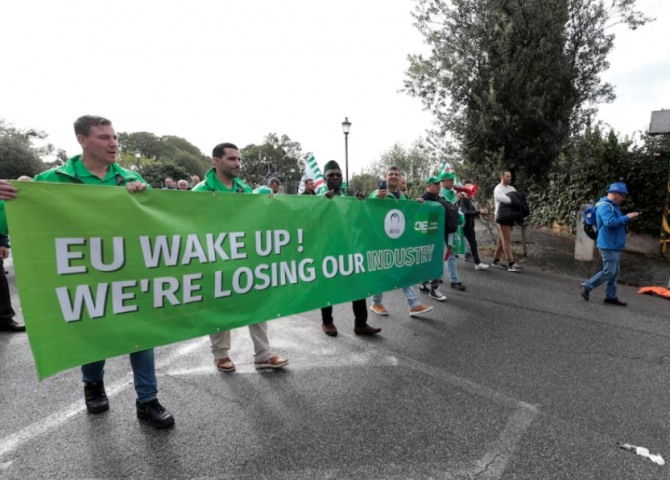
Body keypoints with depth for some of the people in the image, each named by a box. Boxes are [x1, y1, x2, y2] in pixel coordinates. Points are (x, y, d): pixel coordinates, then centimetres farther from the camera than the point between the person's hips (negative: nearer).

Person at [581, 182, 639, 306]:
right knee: (609, 272, -7)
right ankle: (587, 286, 6)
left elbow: (616, 222, 20)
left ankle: (611, 296, 18)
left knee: (614, 272, 12)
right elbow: (610, 222, -29)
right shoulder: (605, 206, -16)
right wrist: (627, 217, -20)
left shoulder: (612, 206, 16)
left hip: (614, 246, 10)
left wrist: (627, 218, 5)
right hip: (609, 246, -10)